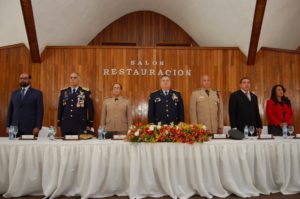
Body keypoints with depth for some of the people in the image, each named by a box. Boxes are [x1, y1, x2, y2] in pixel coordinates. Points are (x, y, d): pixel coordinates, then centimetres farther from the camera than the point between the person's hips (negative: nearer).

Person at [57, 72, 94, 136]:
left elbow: (90, 109, 1)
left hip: (80, 126, -2)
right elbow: (60, 108, 11)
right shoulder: (63, 92, 9)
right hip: (66, 126, 2)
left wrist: (90, 124, 0)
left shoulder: (86, 92, 0)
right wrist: (59, 123, 9)